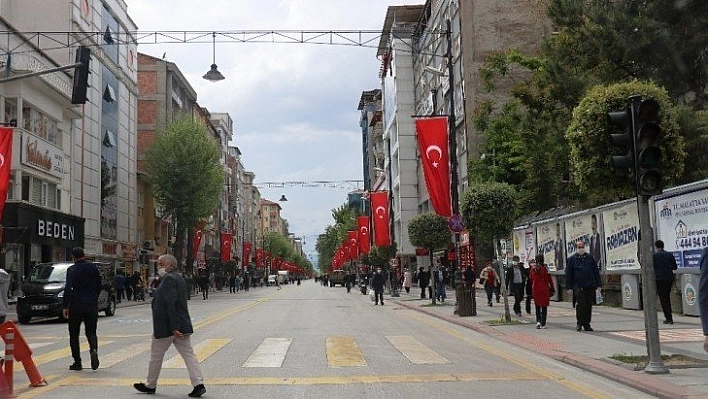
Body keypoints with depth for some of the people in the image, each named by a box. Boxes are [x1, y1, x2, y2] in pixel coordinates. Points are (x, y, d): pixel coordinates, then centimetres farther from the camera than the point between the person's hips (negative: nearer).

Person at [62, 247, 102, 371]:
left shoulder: (72, 270, -5)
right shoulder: (93, 267, 5)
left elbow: (68, 288, -14)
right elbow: (99, 286, 9)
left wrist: (65, 306, -12)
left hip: (76, 305, -3)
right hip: (91, 305, 3)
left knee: (74, 334, 9)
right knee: (91, 331, 10)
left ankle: (77, 362, 8)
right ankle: (94, 349, -20)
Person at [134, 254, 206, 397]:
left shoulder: (169, 279, -17)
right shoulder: (179, 278, 14)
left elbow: (171, 304, -23)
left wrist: (174, 327, -26)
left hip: (165, 326, -9)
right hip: (182, 325, 9)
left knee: (156, 356, 9)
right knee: (188, 355, 3)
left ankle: (150, 385, 23)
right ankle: (198, 384, -4)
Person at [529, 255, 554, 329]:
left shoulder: (533, 268, -1)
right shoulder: (545, 268, -10)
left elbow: (530, 278, 9)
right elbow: (549, 279, -7)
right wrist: (552, 288, 1)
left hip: (535, 289, 2)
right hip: (544, 289, -2)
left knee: (537, 306, 15)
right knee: (544, 306, 6)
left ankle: (538, 321, -2)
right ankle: (543, 324, 3)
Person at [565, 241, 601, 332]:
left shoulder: (590, 258, 13)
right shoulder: (571, 259, 5)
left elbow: (596, 272, 14)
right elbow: (568, 274, 4)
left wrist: (598, 284, 8)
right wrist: (569, 287, -2)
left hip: (590, 286, 3)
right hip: (578, 286, -3)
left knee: (589, 305, 5)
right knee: (580, 304, -10)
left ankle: (587, 324, 14)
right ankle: (579, 323, 3)